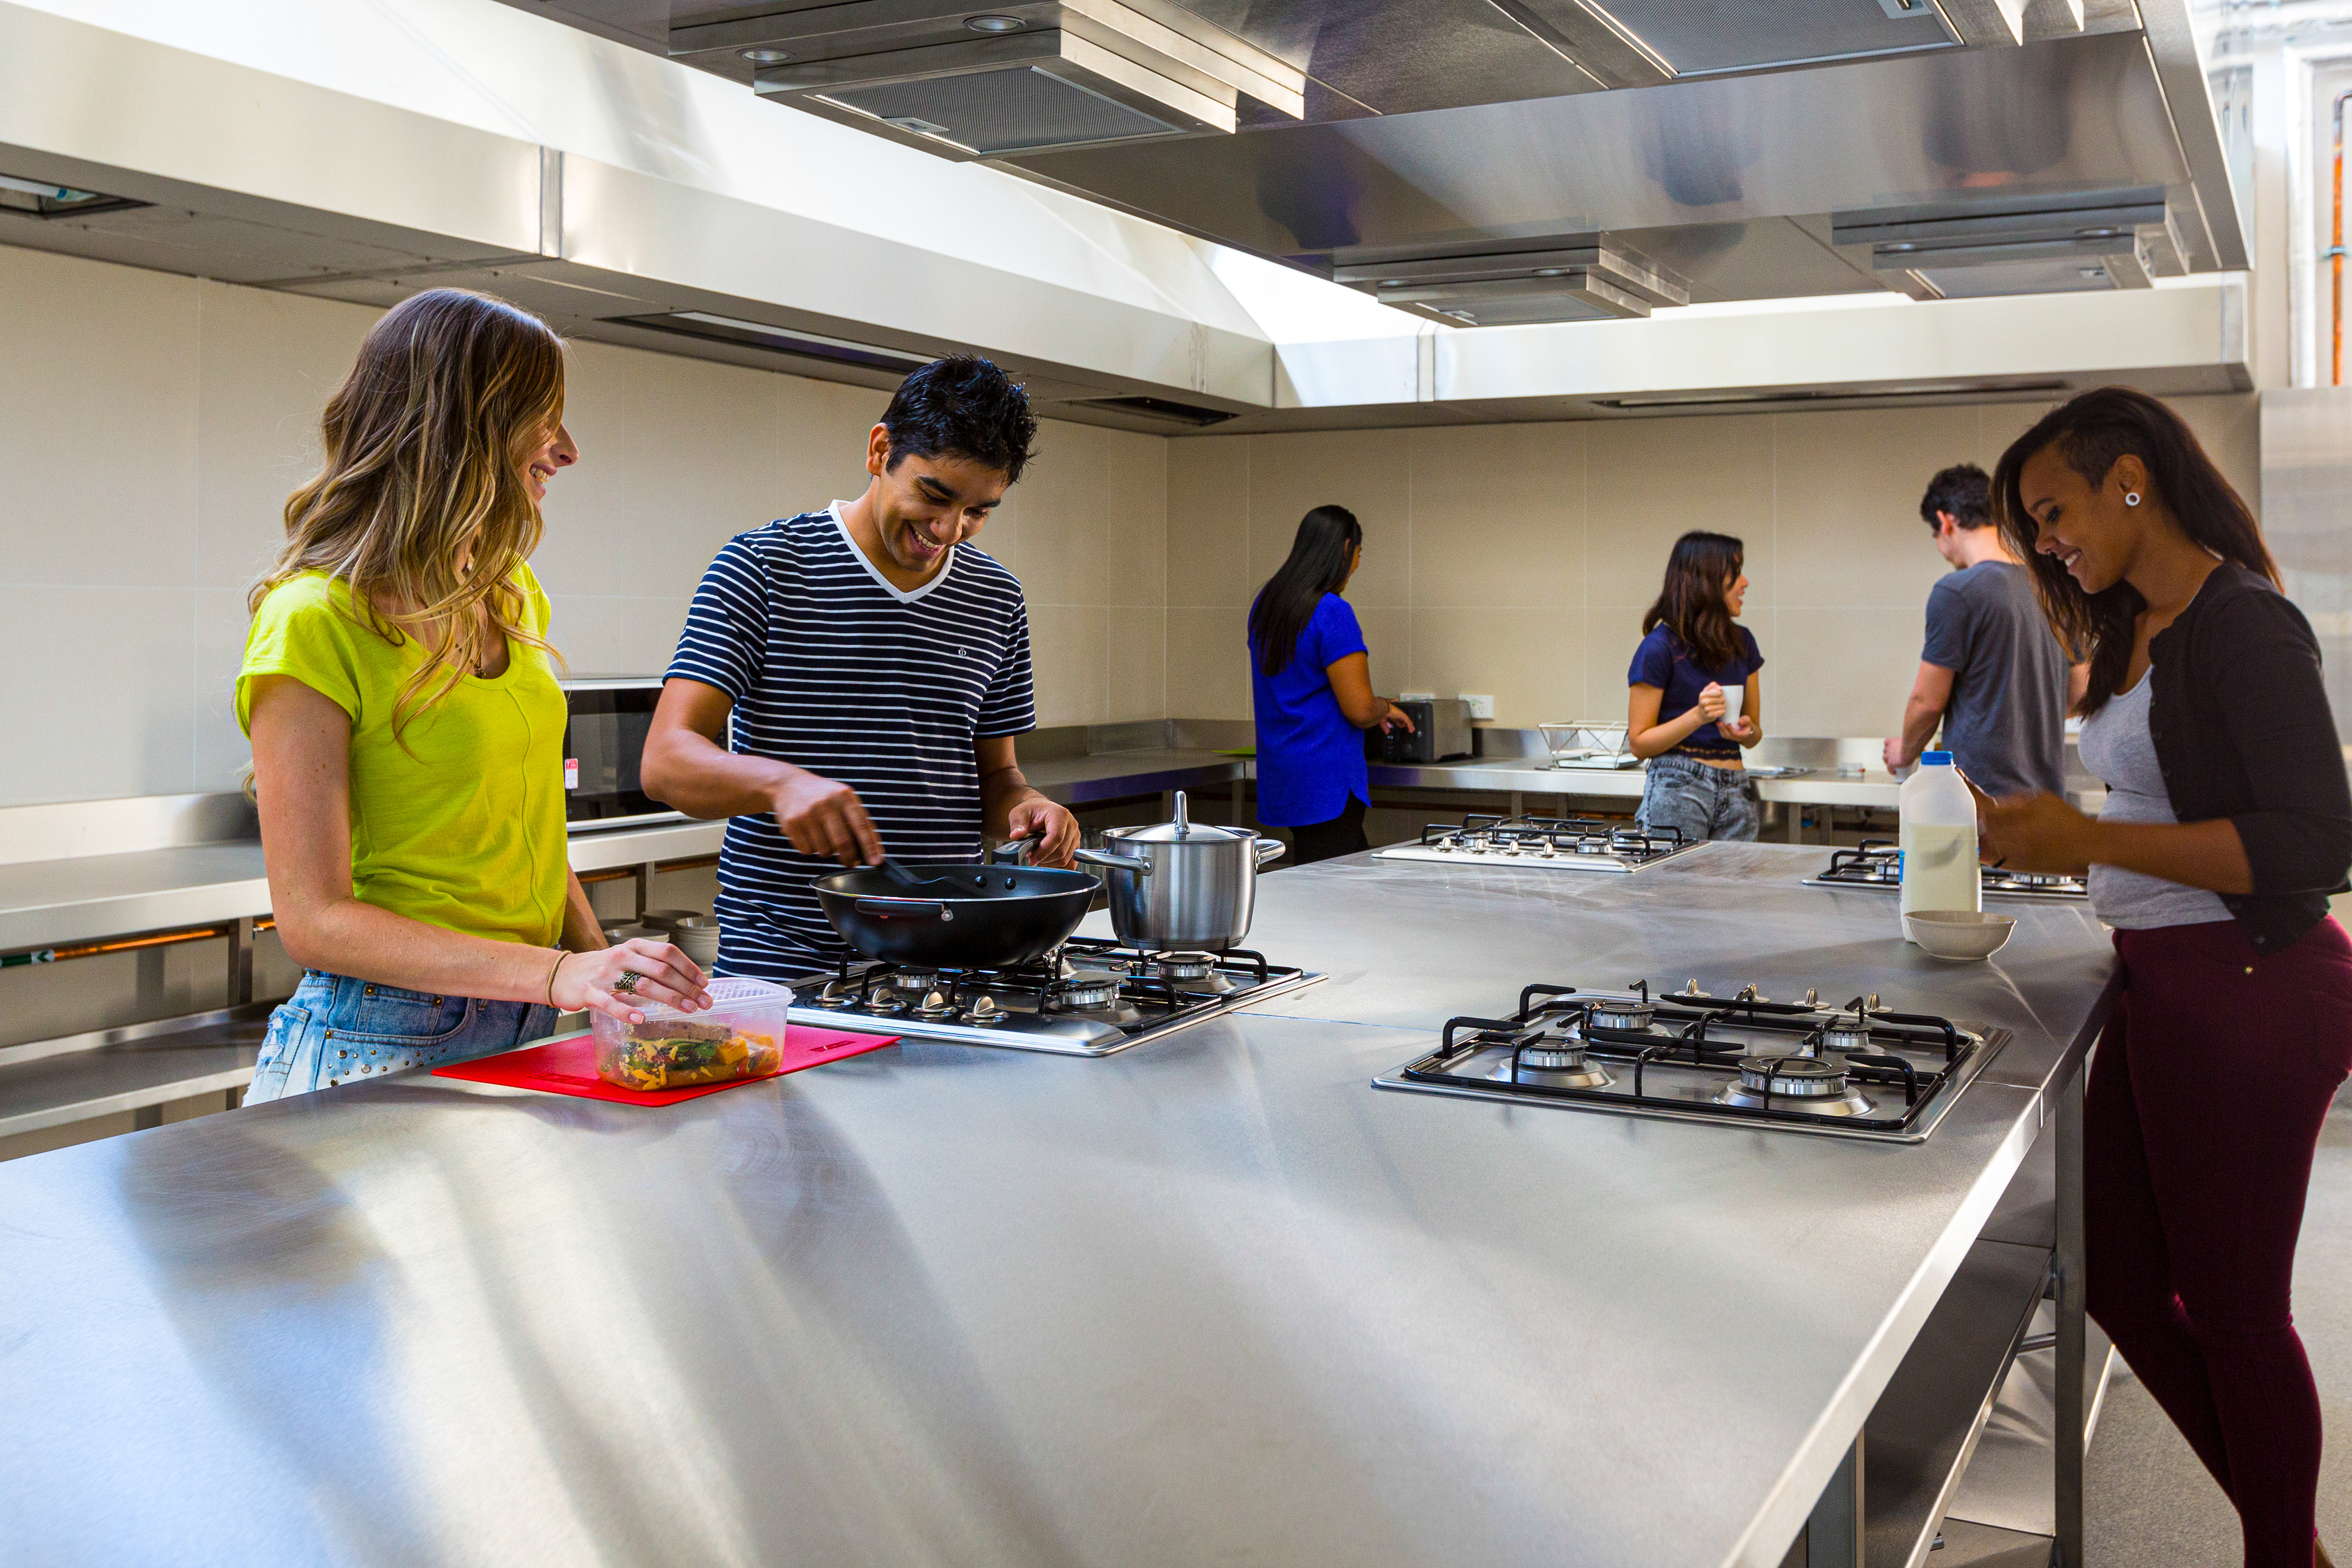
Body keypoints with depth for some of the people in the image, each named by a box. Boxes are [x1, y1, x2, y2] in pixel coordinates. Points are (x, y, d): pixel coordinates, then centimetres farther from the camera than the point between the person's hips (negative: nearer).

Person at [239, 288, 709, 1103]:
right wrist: (557, 974, -27)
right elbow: (314, 920, -17)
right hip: (383, 1045, -6)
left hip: (526, 1035, 7)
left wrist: (603, 968, -1)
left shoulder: (510, 596, 10)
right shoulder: (316, 623, -14)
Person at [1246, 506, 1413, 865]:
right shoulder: (1334, 613, -17)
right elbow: (1360, 710, -19)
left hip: (1279, 774, 9)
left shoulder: (1264, 605, 9)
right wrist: (1386, 709, 5)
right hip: (1327, 778, -9)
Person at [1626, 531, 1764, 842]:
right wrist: (1698, 716, -19)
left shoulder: (1741, 642, 11)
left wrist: (1746, 731, -4)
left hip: (1735, 791, 6)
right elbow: (1639, 743, -7)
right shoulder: (1660, 647, -7)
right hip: (1677, 788, -5)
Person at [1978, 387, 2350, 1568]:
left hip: (2249, 991, -9)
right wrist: (2052, 845, 5)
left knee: (2234, 1308, 6)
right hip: (2165, 986, 9)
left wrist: (2089, 840, -24)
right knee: (2117, 1274, 16)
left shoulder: (2246, 627, -16)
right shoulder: (2138, 634, 11)